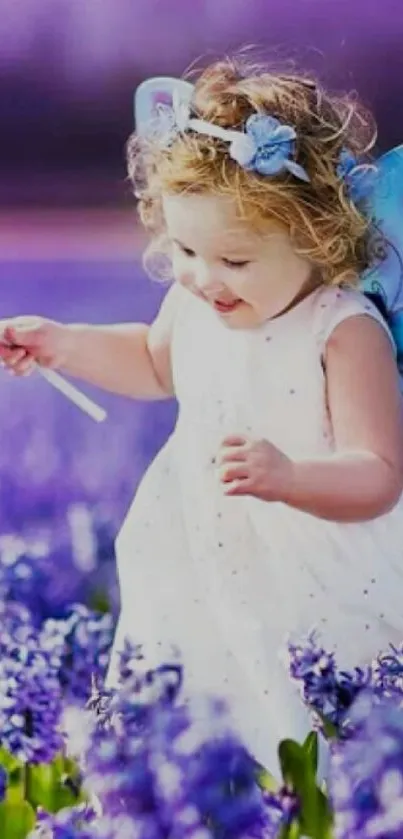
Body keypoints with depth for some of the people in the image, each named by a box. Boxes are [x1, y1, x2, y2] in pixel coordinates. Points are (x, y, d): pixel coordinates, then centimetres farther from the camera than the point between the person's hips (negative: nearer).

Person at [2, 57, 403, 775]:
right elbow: (158, 364, 22)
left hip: (313, 584, -6)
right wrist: (63, 345, 10)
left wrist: (288, 478, -44)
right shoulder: (195, 302, -4)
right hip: (200, 553, 6)